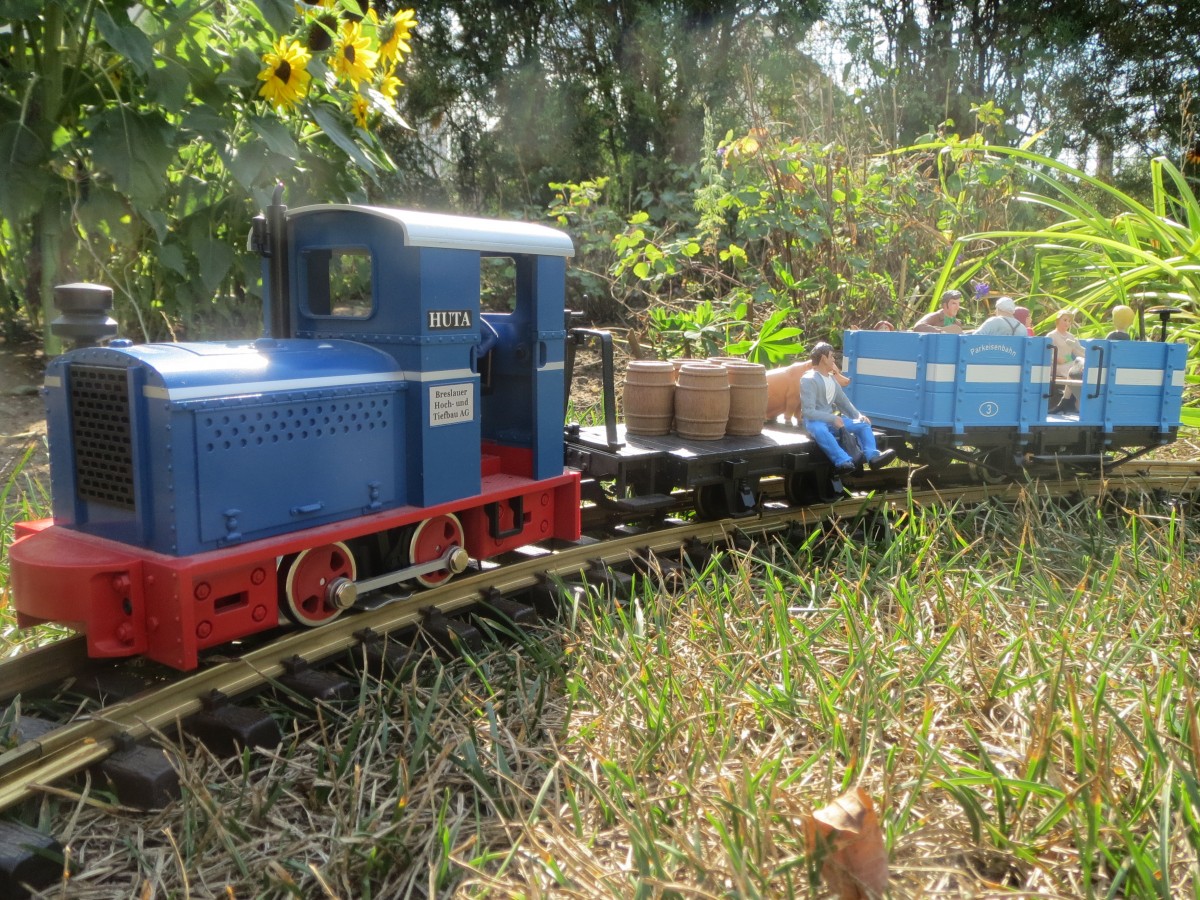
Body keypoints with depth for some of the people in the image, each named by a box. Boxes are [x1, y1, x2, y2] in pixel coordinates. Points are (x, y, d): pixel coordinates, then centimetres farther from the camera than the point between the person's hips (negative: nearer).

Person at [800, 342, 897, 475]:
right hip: (814, 420, -8)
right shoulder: (808, 380, -12)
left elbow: (843, 402, 19)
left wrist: (858, 415, 2)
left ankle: (873, 456, -27)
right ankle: (844, 462, -57)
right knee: (819, 429, -42)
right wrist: (832, 418, -26)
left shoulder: (831, 378, 15)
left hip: (831, 419, 8)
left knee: (863, 424, -5)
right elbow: (808, 411, -19)